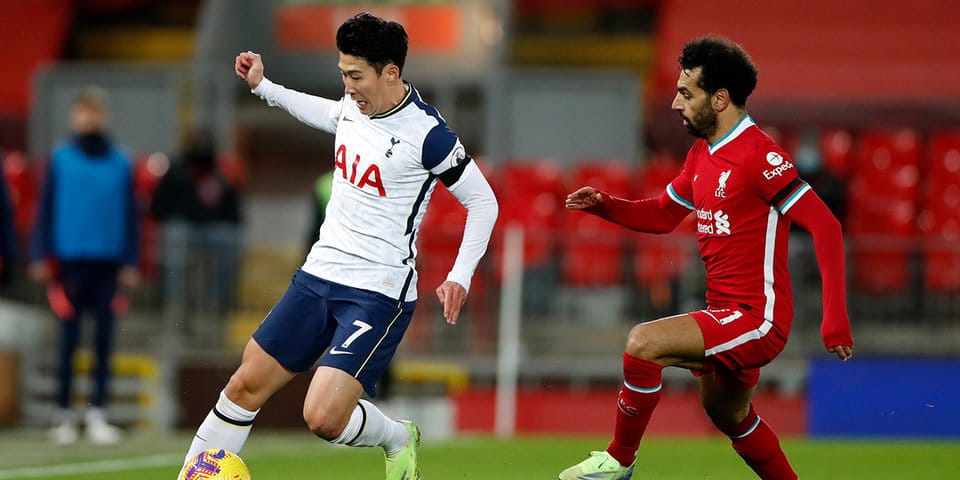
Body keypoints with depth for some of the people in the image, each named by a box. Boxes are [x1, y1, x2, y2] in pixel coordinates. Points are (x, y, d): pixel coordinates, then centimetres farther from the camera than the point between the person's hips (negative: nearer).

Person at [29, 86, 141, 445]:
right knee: (69, 339, 1)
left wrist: (130, 263, 4)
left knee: (104, 341, 2)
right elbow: (45, 210, 3)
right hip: (71, 262, -1)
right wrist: (40, 257, -2)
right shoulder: (60, 159, 3)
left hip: (109, 265, 1)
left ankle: (97, 413, 6)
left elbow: (130, 215, 9)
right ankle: (63, 413, 8)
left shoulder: (120, 163, 7)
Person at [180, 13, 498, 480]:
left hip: (377, 295, -7)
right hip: (319, 273, 7)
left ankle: (397, 439, 13)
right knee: (246, 385, 4)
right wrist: (263, 87, 31)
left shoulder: (427, 134, -17)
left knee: (323, 418, -18)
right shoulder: (352, 106, 4)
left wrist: (461, 276, -17)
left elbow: (483, 201, -8)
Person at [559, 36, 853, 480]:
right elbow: (663, 214, 23)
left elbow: (825, 227, -21)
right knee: (727, 415, 26)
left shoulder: (758, 155, -18)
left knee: (644, 342, -22)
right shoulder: (701, 154, 10)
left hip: (757, 319, -10)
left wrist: (835, 320, -26)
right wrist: (604, 205, 3)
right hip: (725, 313, 10)